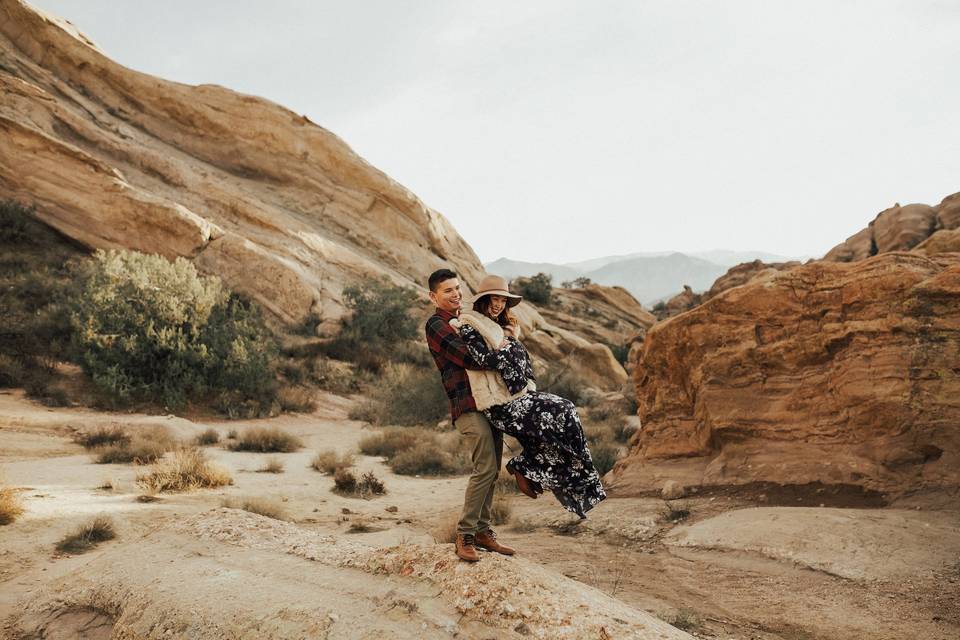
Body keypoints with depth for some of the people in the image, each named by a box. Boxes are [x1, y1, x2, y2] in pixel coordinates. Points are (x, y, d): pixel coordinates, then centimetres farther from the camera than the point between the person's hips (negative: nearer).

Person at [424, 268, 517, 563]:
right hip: (468, 405, -8)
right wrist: (500, 352, -5)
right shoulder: (436, 324, -6)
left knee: (491, 471, 9)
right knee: (485, 468, -14)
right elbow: (470, 360, -17)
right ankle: (465, 534, -4)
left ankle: (482, 530, 17)